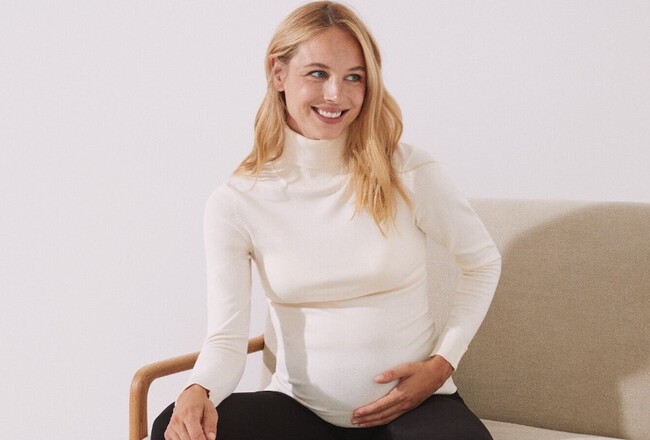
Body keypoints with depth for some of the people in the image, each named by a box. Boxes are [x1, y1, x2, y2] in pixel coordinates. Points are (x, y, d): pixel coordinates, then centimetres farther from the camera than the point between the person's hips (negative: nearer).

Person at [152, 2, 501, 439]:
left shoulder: (410, 174, -6)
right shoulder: (235, 203, -5)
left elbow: (483, 261, 8)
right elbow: (227, 337, -8)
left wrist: (442, 364, -1)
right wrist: (198, 391, -29)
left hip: (414, 404, 0)